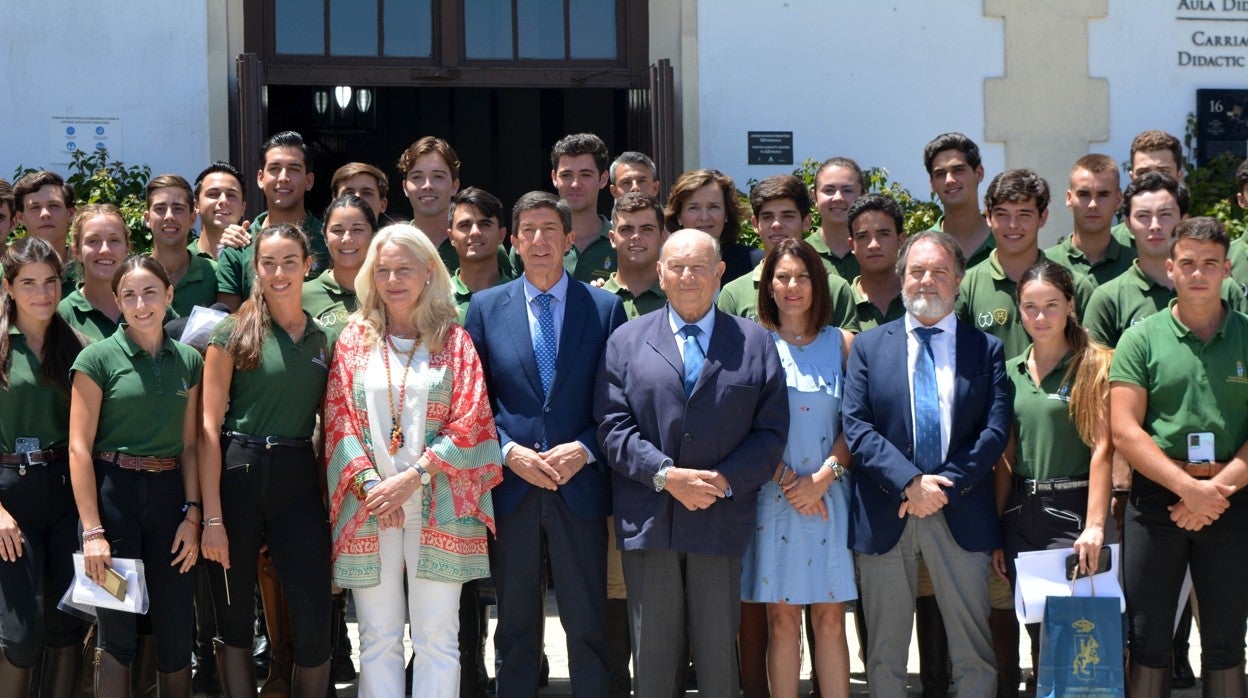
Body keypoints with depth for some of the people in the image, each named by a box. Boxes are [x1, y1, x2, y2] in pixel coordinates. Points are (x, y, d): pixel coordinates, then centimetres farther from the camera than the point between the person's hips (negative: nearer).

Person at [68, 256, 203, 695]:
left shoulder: (188, 361, 7)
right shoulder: (99, 358, -6)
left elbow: (189, 444, 10)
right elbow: (79, 447, -9)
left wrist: (192, 514, 0)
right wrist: (92, 530, -15)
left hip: (169, 493, 4)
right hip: (113, 492, -4)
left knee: (177, 631, 6)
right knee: (117, 630, 1)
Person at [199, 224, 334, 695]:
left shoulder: (326, 339, 10)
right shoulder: (234, 333, -1)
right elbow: (210, 426, -5)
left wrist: (332, 498, 5)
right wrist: (212, 517, -11)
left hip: (299, 479, 2)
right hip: (238, 477, -2)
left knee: (313, 624, -4)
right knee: (233, 619, 5)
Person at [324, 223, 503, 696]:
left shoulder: (453, 341, 5)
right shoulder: (355, 338, 9)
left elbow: (469, 422, -2)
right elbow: (339, 418, 4)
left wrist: (413, 478, -12)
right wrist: (369, 483, -10)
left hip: (438, 506, -1)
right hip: (368, 506, 1)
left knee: (437, 638, 0)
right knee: (378, 637, 3)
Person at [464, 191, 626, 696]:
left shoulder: (604, 307, 3)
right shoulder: (486, 307, 5)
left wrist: (584, 450, -12)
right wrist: (508, 452, -9)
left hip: (581, 485, -1)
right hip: (510, 486, 1)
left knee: (587, 624, 4)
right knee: (516, 625, 10)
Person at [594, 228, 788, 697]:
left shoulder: (755, 343, 9)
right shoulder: (627, 341, 10)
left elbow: (771, 431, 4)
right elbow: (613, 426, 1)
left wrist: (726, 480, -11)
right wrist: (665, 475, -12)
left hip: (722, 519, 0)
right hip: (648, 520, 0)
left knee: (719, 656, 5)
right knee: (651, 657, 5)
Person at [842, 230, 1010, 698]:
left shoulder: (986, 349, 8)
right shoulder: (868, 346, 7)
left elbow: (996, 430, -2)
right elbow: (855, 427, -3)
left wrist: (945, 486, -14)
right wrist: (909, 482, -16)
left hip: (960, 515, 0)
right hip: (885, 515, 0)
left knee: (973, 651, 4)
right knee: (884, 654, 8)